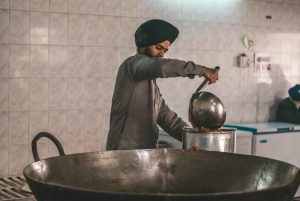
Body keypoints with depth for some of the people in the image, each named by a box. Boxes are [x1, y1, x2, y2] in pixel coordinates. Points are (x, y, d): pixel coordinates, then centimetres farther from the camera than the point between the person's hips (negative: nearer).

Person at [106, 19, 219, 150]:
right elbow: (161, 66, -28)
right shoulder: (133, 63, -6)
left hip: (145, 150, 9)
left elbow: (169, 119, 18)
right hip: (125, 151, -9)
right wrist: (201, 70, -21)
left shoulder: (150, 83, 21)